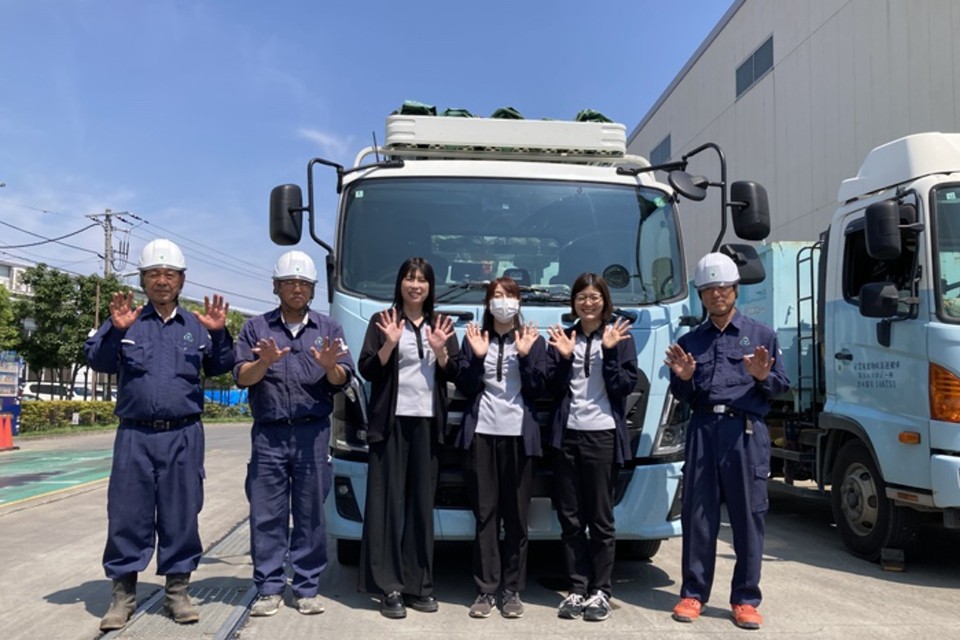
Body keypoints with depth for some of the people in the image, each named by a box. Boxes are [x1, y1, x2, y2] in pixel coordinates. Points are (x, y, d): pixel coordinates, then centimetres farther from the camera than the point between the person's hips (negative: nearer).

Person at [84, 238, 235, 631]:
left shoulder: (196, 326, 11)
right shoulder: (125, 319, 8)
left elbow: (220, 368, 10)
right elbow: (97, 361, -1)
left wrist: (219, 334, -5)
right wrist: (116, 331, -16)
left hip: (184, 436, 1)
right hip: (135, 435, -1)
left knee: (181, 514, 5)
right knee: (127, 514, 2)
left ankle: (177, 590, 17)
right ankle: (123, 593, 15)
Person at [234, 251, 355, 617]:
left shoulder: (329, 328, 12)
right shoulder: (256, 327, 11)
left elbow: (342, 380, 3)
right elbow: (242, 377, 1)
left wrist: (330, 366, -18)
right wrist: (265, 362, -18)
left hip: (312, 432, 0)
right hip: (268, 432, 0)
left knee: (311, 512, 3)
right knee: (266, 513, 2)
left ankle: (307, 588, 12)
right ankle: (269, 589, 11)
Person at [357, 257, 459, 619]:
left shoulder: (441, 325, 14)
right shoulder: (383, 321, 5)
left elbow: (453, 375, 10)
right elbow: (367, 371, -2)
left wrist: (440, 350, -8)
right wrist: (389, 344, -16)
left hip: (427, 422, 3)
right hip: (391, 420, -3)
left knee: (422, 503, 6)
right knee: (387, 501, -4)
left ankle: (419, 584, 14)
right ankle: (389, 588, 2)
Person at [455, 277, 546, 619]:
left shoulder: (534, 340, 10)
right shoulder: (473, 339, 12)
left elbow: (536, 390, 1)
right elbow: (465, 388, 3)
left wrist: (525, 356, -10)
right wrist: (477, 358, -9)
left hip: (519, 434, 0)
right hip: (482, 433, 1)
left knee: (516, 515, 2)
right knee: (485, 514, 1)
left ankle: (512, 590, 12)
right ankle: (486, 590, 8)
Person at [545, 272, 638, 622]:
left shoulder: (619, 337, 4)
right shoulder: (563, 337, 11)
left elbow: (625, 386, -5)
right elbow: (553, 389, 5)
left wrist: (610, 352, -14)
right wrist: (563, 358, -9)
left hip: (603, 435, -3)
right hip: (567, 435, 3)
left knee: (601, 519, 3)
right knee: (570, 518, 7)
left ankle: (601, 591, 14)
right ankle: (577, 589, 17)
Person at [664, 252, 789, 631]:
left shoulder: (761, 335, 9)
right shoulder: (690, 341, 16)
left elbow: (781, 386, 6)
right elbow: (681, 396, 16)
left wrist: (763, 377, -14)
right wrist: (683, 378, -5)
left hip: (745, 431, -2)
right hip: (703, 429, 2)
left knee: (748, 515, 1)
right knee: (697, 514, 5)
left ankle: (745, 599, 12)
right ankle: (693, 593, 15)